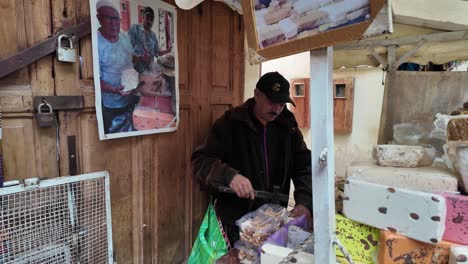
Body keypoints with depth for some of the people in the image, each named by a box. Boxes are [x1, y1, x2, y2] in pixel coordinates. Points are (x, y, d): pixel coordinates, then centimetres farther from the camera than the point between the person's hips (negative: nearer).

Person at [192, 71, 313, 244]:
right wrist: (229, 175, -31)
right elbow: (200, 160, -12)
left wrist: (305, 203, -16)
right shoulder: (230, 122, -9)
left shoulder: (288, 126, 1)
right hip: (235, 219, -3)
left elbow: (304, 166, 1)